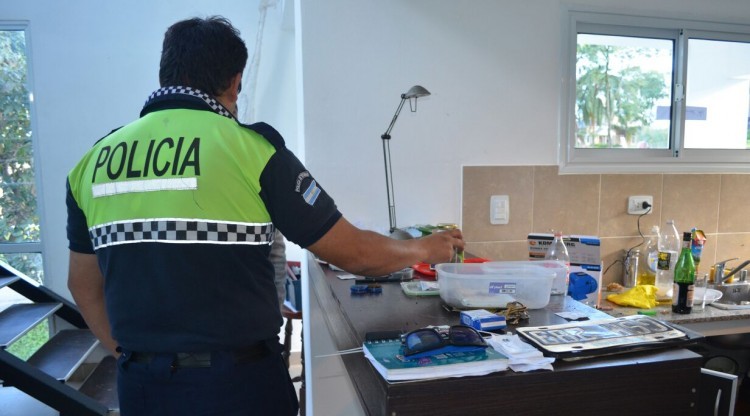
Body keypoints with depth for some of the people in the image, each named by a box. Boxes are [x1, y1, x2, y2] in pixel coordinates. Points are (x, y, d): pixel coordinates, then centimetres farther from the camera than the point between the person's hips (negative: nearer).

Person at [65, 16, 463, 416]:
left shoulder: (94, 160, 0)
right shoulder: (251, 148, -14)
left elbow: (83, 285, 10)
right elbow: (353, 253, -9)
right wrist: (425, 249, 8)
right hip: (237, 383, -4)